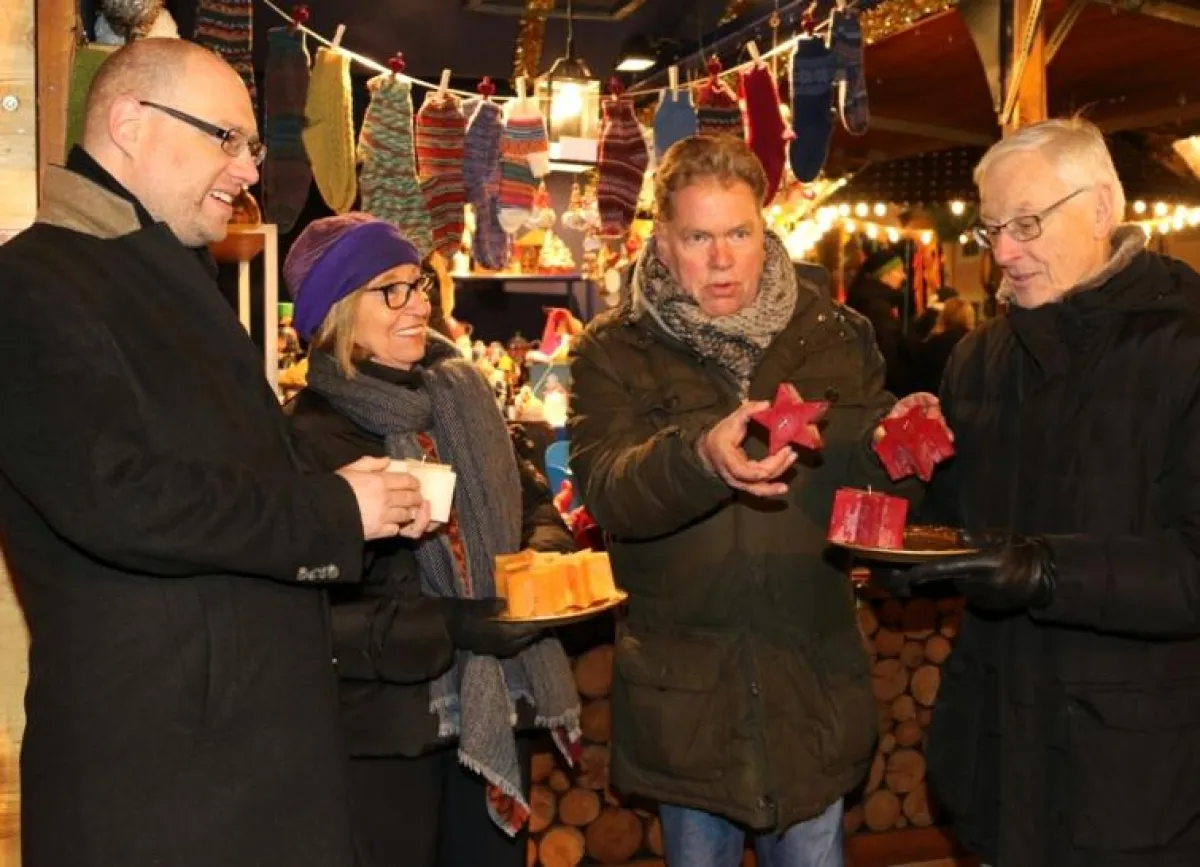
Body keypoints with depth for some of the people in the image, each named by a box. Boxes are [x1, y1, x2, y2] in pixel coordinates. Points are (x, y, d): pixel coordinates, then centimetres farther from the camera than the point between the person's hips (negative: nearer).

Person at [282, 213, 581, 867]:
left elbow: (528, 494, 15)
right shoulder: (307, 437, -15)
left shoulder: (461, 391, 4)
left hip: (497, 711, 6)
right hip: (386, 733, -6)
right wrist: (447, 626, -24)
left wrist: (545, 549, -6)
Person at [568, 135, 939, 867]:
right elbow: (607, 491, -19)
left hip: (811, 676, 2)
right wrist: (699, 458, -40)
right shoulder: (615, 352, -4)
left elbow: (868, 473, 1)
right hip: (685, 688, -1)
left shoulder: (835, 334, 2)